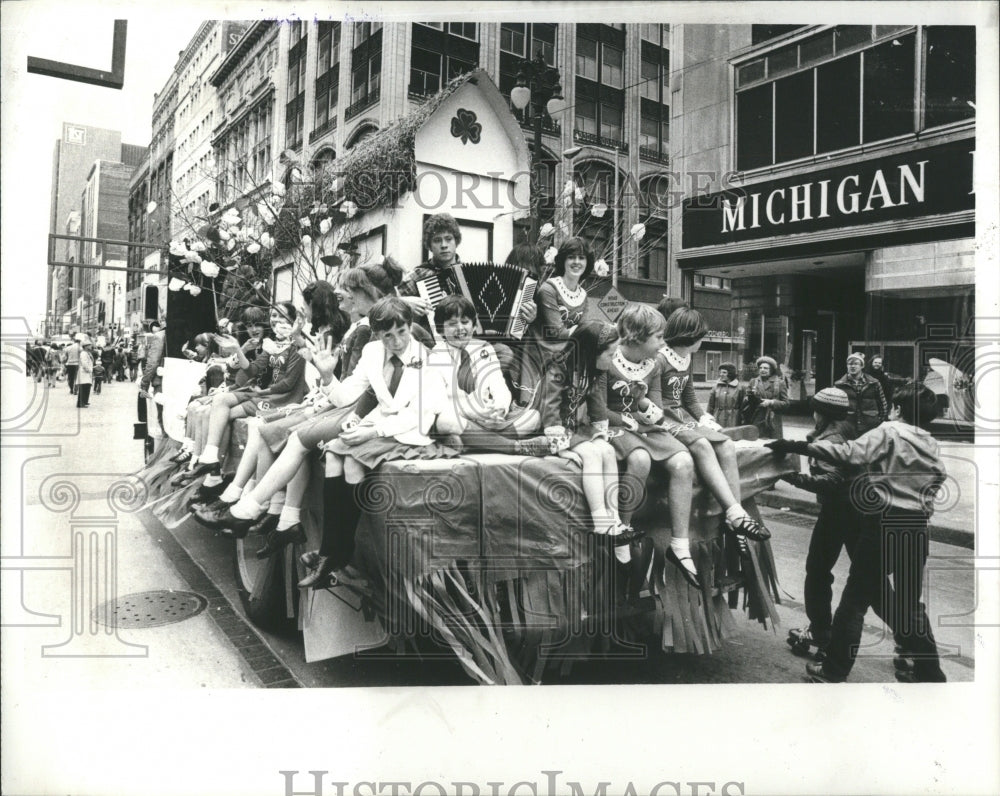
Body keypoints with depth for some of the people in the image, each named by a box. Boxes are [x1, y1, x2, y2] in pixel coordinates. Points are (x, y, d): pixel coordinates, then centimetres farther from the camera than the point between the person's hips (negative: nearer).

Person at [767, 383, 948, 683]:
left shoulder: (889, 432, -8)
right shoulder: (933, 447, 11)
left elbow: (848, 453, -20)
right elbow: (936, 482, 15)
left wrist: (798, 447, -22)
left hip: (884, 525, -6)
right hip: (917, 529, 6)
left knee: (856, 598, 2)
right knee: (910, 602, 19)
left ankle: (834, 671, 9)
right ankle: (928, 672, 27)